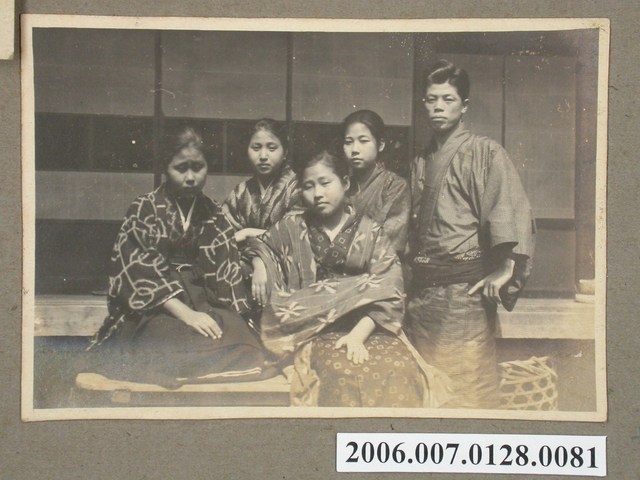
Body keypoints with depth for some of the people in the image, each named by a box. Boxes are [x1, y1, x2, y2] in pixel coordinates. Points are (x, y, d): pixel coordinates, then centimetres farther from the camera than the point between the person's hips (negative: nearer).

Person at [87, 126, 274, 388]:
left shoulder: (214, 216, 15)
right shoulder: (144, 210, 2)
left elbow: (227, 274, 9)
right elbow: (137, 271, -9)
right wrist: (185, 313, -20)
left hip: (204, 302, 4)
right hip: (154, 306, -4)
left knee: (240, 339, -28)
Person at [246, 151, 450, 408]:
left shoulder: (370, 232, 4)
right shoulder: (292, 227, 8)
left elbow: (387, 293, -5)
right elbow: (260, 246, 28)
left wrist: (358, 334, -19)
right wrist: (259, 266, 4)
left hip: (366, 327, 1)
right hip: (316, 331, 0)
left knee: (401, 370, -31)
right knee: (343, 373, -35)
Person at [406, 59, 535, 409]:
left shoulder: (485, 153, -1)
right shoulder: (420, 163, 18)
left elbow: (513, 211, -11)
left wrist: (504, 269, -17)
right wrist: (414, 268, 15)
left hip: (465, 289, -6)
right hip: (423, 289, 6)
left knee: (466, 386, -7)